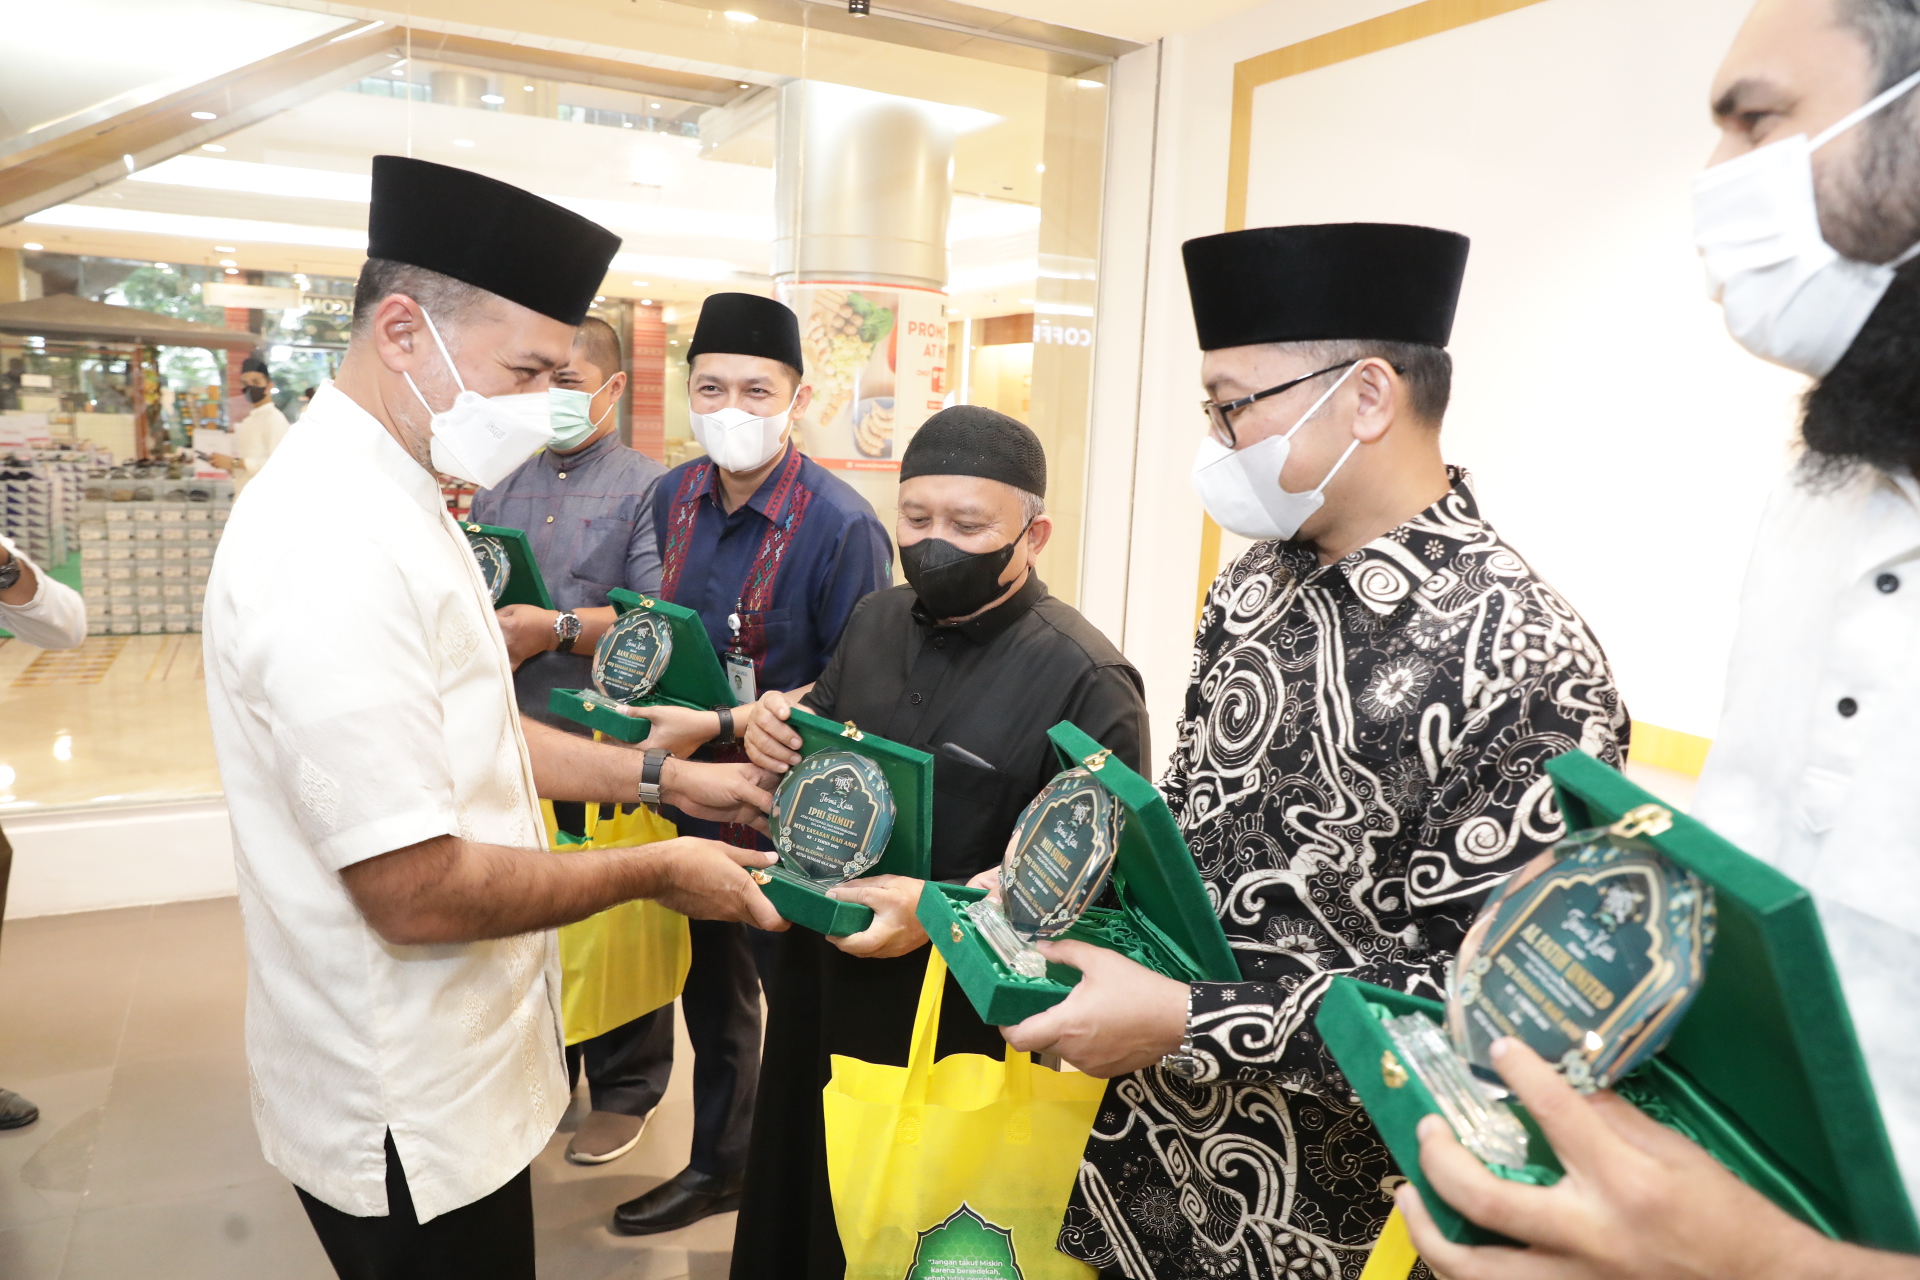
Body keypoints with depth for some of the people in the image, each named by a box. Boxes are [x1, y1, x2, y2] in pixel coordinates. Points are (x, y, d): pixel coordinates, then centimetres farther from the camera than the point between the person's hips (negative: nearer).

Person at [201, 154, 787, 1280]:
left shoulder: (393, 504, 6)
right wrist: (656, 872, -16)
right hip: (408, 1119, -9)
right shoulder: (332, 547, -28)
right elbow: (417, 891, -28)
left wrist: (660, 777, 5)